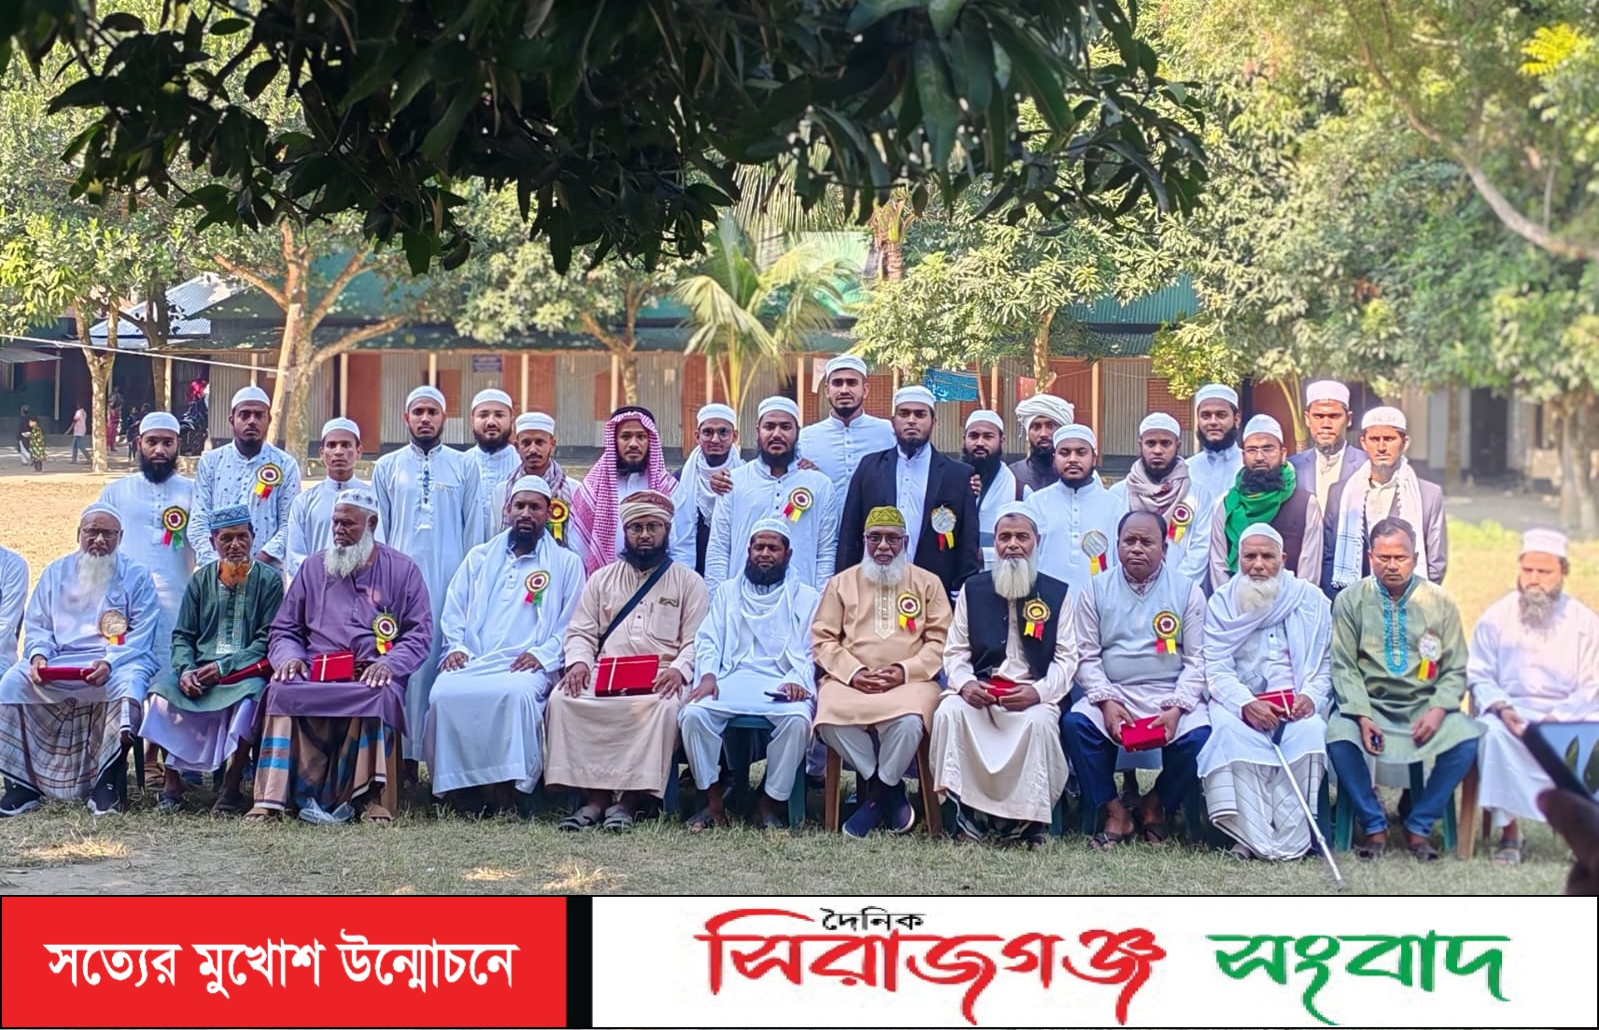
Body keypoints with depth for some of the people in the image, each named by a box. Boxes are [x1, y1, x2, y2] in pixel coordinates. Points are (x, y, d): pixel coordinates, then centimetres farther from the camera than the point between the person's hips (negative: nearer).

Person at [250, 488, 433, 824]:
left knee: (378, 695, -39)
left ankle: (368, 795, -33)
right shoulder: (314, 568, 21)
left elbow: (419, 636, 6)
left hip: (372, 677, -2)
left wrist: (388, 664, -13)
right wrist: (289, 656, -3)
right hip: (316, 675, 2)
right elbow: (283, 630, 20)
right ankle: (272, 798, -37)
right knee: (282, 689, -32)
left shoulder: (402, 570, 13)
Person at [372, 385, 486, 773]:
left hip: (449, 578, 0)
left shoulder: (464, 467, 11)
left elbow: (473, 528, 10)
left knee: (448, 660, -4)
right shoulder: (387, 467, 13)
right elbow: (377, 529, 13)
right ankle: (404, 753, -3)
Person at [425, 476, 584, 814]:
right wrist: (455, 645, 0)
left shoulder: (566, 564, 15)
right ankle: (460, 784, -21)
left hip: (525, 665, -3)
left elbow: (572, 625, 6)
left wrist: (543, 654, -11)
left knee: (516, 693, -39)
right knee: (445, 693, -31)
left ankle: (512, 786, -28)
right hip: (471, 661, 3)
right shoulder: (480, 557, 25)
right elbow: (453, 609, 19)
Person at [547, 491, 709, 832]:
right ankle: (594, 797, -25)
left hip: (660, 679, -2)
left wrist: (678, 669, -18)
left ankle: (628, 801, -31)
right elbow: (580, 632, 15)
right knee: (563, 698, -27)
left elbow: (697, 641, 3)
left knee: (665, 705, -37)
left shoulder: (688, 582, 12)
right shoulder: (602, 579, 21)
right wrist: (578, 662, -7)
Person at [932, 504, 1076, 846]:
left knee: (1040, 722, -35)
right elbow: (955, 650, 11)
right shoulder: (973, 589, 15)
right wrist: (964, 683, -11)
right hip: (978, 692, 2)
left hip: (1033, 694, -2)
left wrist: (1038, 692, -15)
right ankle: (967, 810, -18)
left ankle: (1030, 818, -17)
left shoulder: (1057, 593, 9)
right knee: (949, 712, -30)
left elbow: (1067, 658, 3)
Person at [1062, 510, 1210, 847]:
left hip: (1170, 696, -1)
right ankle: (1115, 813, -12)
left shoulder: (1187, 591, 6)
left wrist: (1176, 708, -14)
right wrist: (1106, 702, -14)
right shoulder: (1096, 590, 8)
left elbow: (1196, 660, 2)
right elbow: (1087, 656, 3)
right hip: (1113, 694, 1)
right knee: (1075, 723, -28)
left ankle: (1156, 805, 1)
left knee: (1197, 736, -29)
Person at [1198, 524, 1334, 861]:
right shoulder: (1222, 603, 7)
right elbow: (1216, 668, -2)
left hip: (1296, 706, 0)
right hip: (1241, 702, 0)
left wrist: (1311, 696, -15)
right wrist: (1245, 704, -21)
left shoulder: (1311, 600, 9)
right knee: (1229, 730, -34)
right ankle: (1253, 836, -33)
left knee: (1310, 730, -33)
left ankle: (1289, 838, -29)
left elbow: (1327, 662, 6)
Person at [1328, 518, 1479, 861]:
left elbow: (1455, 669, 4)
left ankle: (1419, 826, -8)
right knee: (1338, 738, -31)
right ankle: (1374, 825, -9)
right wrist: (1362, 716, -17)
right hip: (1370, 704, -1)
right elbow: (1344, 666, -2)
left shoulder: (1439, 602, 5)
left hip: (1424, 705, 1)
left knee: (1468, 738, -26)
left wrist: (1438, 710, -14)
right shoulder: (1350, 601, 2)